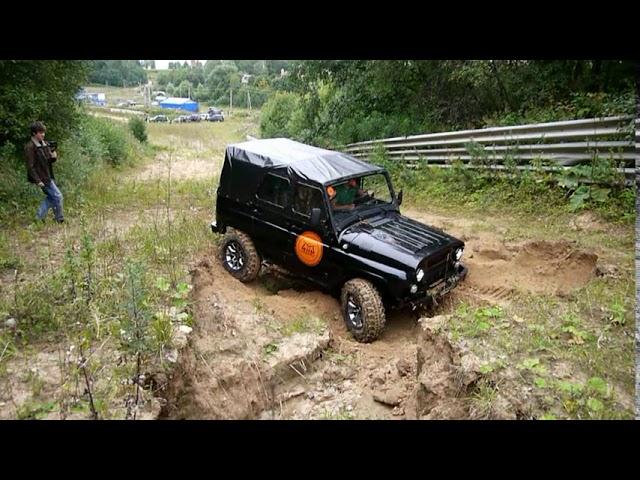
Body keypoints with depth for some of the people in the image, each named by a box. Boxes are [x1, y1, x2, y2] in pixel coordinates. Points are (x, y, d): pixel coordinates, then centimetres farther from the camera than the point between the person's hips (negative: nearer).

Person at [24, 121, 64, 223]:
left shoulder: (44, 144, 9)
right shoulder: (30, 147, -15)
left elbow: (49, 160, 19)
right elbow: (30, 166, -17)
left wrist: (54, 156, -5)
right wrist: (38, 181, -20)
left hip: (48, 176, 8)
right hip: (42, 178, -8)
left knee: (50, 197, 15)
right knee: (58, 197, -4)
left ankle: (39, 218, 26)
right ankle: (60, 220, 10)